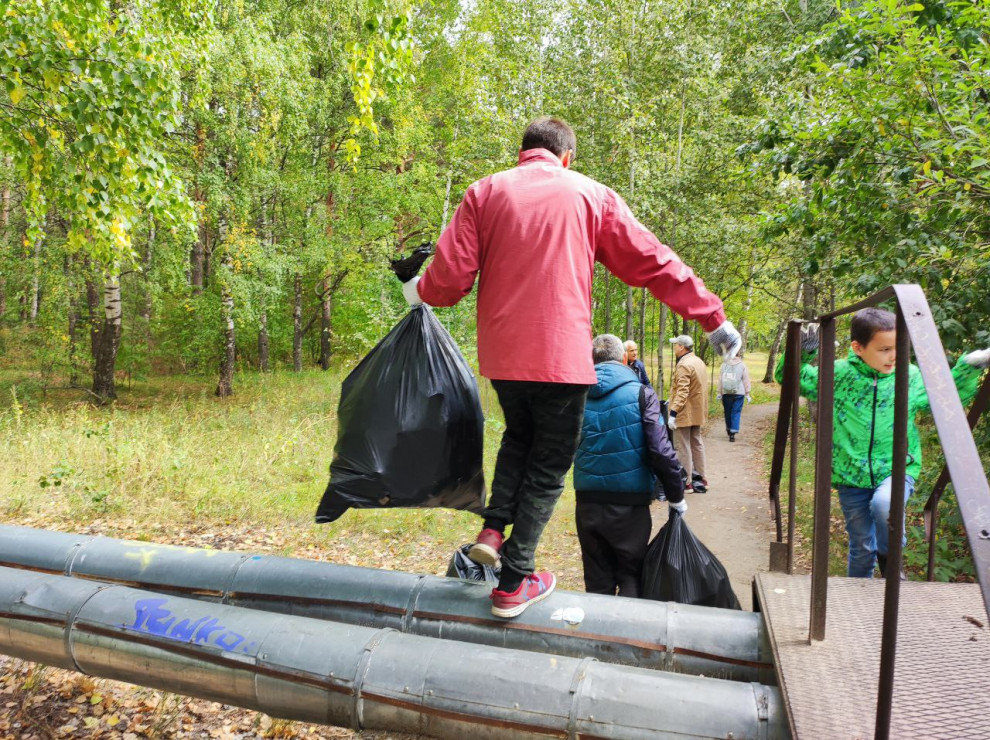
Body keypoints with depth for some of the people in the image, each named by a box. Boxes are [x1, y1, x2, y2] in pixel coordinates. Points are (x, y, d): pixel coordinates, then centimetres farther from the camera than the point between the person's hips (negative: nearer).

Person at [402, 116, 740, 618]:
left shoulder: (485, 192, 6)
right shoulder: (591, 195, 5)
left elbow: (452, 274, -1)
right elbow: (654, 264, 4)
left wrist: (419, 293, 21)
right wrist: (714, 318, 11)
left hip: (502, 352, 3)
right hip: (561, 355, -2)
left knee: (519, 437, 29)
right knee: (548, 465, 11)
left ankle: (493, 529, 13)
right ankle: (514, 583, 13)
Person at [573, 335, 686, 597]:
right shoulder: (641, 393, -8)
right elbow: (660, 450, -13)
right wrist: (676, 496, -2)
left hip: (587, 504, 3)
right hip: (629, 504, -3)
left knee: (597, 581, 15)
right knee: (631, 577, 13)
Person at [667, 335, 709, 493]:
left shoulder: (684, 365, -18)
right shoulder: (699, 362, 12)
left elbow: (682, 392, -25)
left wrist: (673, 413, -27)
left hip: (685, 413, -9)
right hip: (697, 411, 9)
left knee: (684, 447, -3)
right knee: (697, 444, 16)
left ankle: (686, 483, 1)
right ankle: (700, 479, 23)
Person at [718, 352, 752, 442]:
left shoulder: (724, 364, 3)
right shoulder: (742, 365, -2)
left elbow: (720, 379, 3)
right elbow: (746, 380, -2)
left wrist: (719, 393, 8)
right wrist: (747, 394, 3)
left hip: (726, 393, 2)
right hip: (739, 393, -2)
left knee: (727, 412, 13)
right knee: (736, 413, 1)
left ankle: (729, 430, 25)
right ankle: (733, 433, -7)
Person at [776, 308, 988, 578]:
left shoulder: (911, 377, -1)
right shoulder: (838, 375, -5)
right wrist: (802, 352, -12)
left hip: (896, 471, 0)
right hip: (852, 477, 0)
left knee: (884, 504, -33)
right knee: (862, 548, 9)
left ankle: (889, 555, -2)